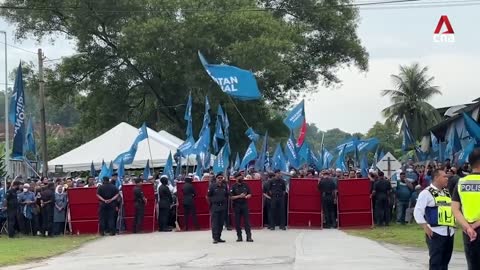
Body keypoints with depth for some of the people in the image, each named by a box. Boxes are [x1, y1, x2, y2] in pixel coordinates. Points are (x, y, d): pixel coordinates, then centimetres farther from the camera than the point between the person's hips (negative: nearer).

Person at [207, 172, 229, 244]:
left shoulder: (224, 187, 9)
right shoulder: (212, 186, -3)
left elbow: (227, 196, 18)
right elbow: (208, 196, 0)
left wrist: (226, 204, 11)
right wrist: (211, 204, -1)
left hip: (223, 207, 5)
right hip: (215, 207, -5)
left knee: (221, 223, 6)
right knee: (215, 223, -7)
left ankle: (219, 237, 13)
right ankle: (215, 238, -9)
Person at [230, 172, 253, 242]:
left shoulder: (245, 185, 7)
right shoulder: (233, 186, -1)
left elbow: (250, 194, 10)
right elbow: (231, 197, -6)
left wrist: (246, 196, -11)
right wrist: (239, 196, -17)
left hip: (245, 205, 2)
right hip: (236, 205, -2)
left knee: (247, 221, -3)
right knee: (237, 222, 2)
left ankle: (249, 237, -3)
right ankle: (239, 237, 11)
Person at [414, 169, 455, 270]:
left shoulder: (447, 192, 15)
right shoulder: (426, 193, -7)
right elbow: (418, 212, -11)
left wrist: (455, 224, 14)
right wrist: (426, 228, -16)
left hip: (449, 232, 7)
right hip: (435, 232, -7)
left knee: (445, 262, 11)